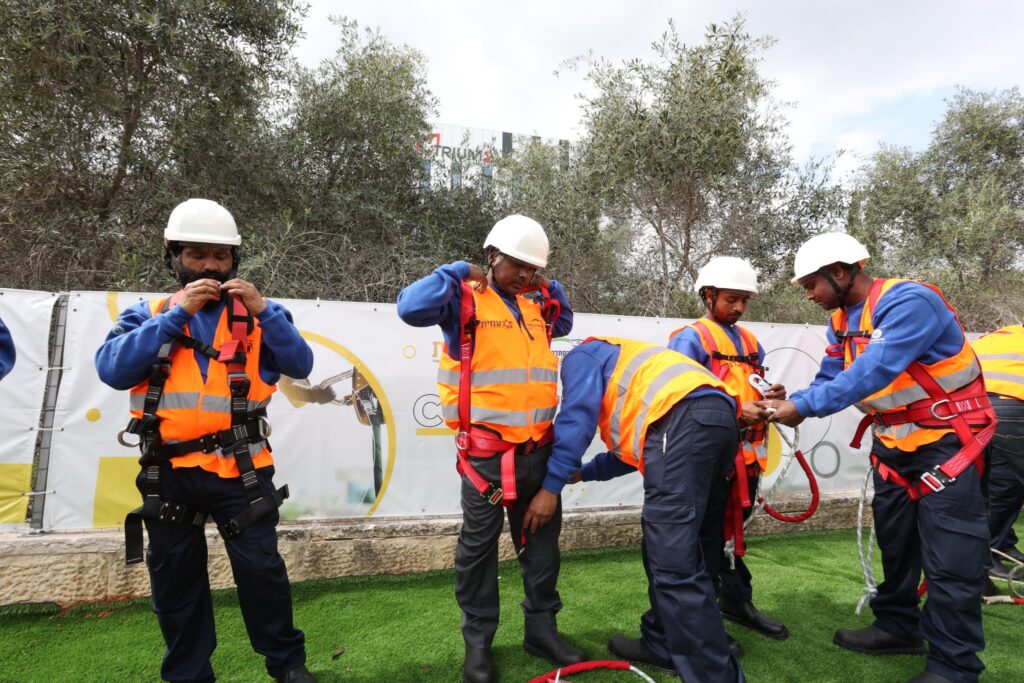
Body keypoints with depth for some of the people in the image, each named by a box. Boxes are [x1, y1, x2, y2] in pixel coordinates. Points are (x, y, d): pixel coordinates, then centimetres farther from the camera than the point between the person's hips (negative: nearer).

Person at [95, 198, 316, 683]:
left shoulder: (254, 315, 5)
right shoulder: (148, 314, 7)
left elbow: (300, 364, -6)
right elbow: (112, 369, -9)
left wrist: (262, 311, -17)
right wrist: (175, 313, -14)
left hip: (238, 469, -2)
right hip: (167, 473, 2)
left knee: (260, 568, 3)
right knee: (174, 580, 15)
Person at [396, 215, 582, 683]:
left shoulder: (537, 303, 13)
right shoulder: (466, 298, -5)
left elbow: (565, 323, 33)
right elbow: (412, 307, -22)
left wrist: (549, 290, 16)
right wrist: (458, 273, -11)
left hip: (538, 448, 6)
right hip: (487, 449, -6)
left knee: (541, 539, 14)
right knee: (479, 543, 5)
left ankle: (541, 627, 31)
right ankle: (478, 641, 21)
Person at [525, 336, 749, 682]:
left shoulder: (582, 356, 17)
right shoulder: (619, 368, 41)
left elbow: (576, 418, 1)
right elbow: (634, 445, 40)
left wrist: (551, 486, 3)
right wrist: (583, 472, 45)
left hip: (683, 419, -10)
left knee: (673, 562, -10)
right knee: (666, 545, 18)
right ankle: (662, 643, 26)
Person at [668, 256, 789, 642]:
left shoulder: (750, 342, 16)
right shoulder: (690, 339, -8)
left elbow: (755, 390, 19)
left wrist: (772, 397, -4)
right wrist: (734, 411, -23)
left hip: (746, 454, 7)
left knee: (733, 530, 19)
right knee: (709, 535, 1)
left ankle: (737, 602, 33)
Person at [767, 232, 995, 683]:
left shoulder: (909, 301, -25)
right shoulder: (841, 321, 2)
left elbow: (874, 372, -35)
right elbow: (830, 380, 0)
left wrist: (803, 407, -36)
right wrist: (788, 403, -18)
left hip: (946, 440, -8)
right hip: (893, 440, 8)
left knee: (950, 557, -4)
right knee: (895, 541, 17)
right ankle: (898, 627, 33)